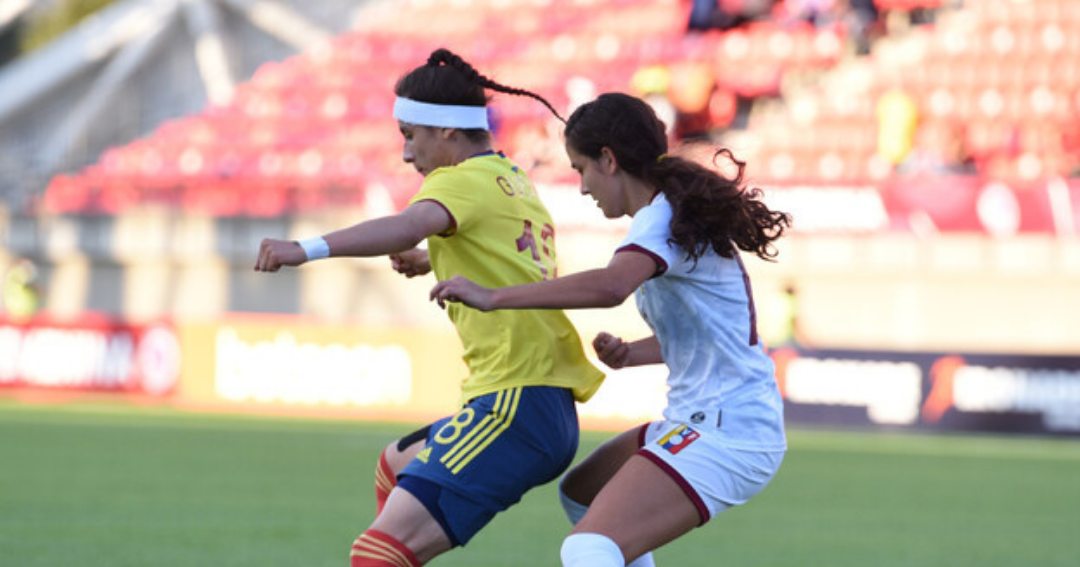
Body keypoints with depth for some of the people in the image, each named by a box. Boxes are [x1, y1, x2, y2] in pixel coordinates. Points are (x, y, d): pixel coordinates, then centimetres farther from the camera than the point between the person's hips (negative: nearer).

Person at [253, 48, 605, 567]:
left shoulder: (463, 181, -7)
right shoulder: (512, 180, 21)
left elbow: (408, 227, -30)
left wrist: (309, 249, -41)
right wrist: (432, 264, 26)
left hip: (515, 405, -10)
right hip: (553, 409, 10)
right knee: (396, 466, 33)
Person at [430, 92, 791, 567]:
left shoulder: (661, 220, -15)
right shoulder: (682, 214, 16)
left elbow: (609, 286, -37)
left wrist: (493, 296, -33)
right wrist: (630, 354, 11)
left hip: (725, 434, -11)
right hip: (700, 421, 11)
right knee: (580, 494, 29)